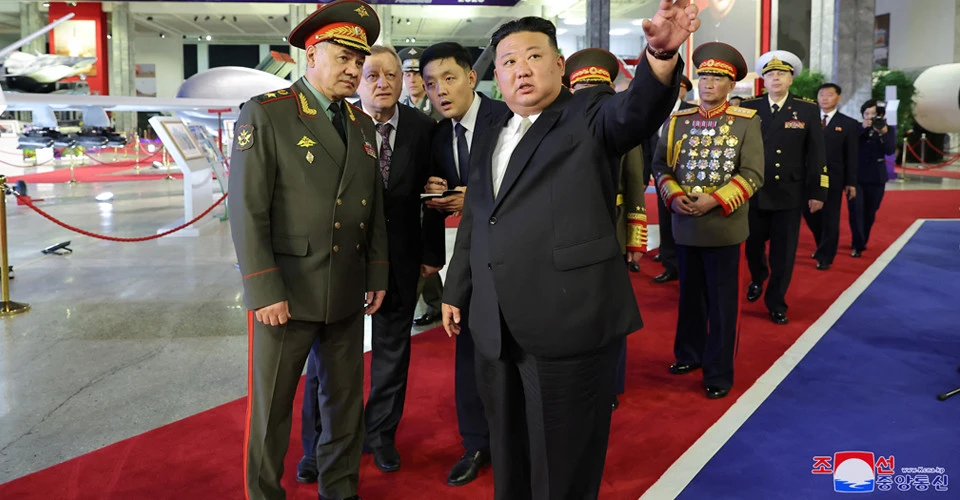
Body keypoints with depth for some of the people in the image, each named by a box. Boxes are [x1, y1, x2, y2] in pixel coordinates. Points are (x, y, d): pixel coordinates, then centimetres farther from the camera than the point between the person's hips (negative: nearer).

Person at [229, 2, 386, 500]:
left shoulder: (362, 124, 10)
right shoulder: (266, 113, -8)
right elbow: (247, 209, -13)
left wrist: (377, 276, 9)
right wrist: (265, 291, -16)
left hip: (348, 293, 6)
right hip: (287, 291, -5)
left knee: (345, 397, 16)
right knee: (272, 406, 9)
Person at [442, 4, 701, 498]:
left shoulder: (590, 116, -2)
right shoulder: (488, 141, 16)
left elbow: (638, 109, -25)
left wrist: (661, 54, -44)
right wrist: (455, 292, 22)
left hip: (570, 323, -6)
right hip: (496, 331, 6)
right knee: (508, 457, 21)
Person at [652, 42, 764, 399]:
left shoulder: (747, 122, -3)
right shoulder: (678, 121, 7)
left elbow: (753, 174, -8)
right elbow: (660, 165, 7)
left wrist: (714, 200, -19)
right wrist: (673, 196, -11)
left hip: (723, 226, -3)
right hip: (685, 225, 3)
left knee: (722, 302, 4)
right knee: (690, 295, 16)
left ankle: (719, 373, 16)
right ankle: (689, 354, 34)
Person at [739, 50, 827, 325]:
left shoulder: (808, 110, 3)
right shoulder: (748, 108, 2)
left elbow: (816, 155, 2)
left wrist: (817, 191, -2)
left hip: (790, 194, 0)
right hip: (754, 193, 1)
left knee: (783, 253, 4)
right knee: (752, 246, 12)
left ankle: (776, 303, 20)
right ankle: (758, 279, 44)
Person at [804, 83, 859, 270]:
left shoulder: (849, 124, 4)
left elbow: (851, 156, 1)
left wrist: (851, 182, -4)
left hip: (833, 178, -2)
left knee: (830, 219, 2)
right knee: (810, 214, 8)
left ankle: (825, 257, 14)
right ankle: (822, 246, 33)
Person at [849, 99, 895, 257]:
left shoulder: (888, 130, 4)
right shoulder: (857, 129, 3)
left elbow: (890, 150, -10)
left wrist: (883, 133, -23)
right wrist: (863, 128, -22)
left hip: (876, 178, 1)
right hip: (856, 176, -1)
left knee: (869, 213, 10)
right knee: (856, 211, -11)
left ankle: (862, 242, 28)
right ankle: (858, 245, -7)